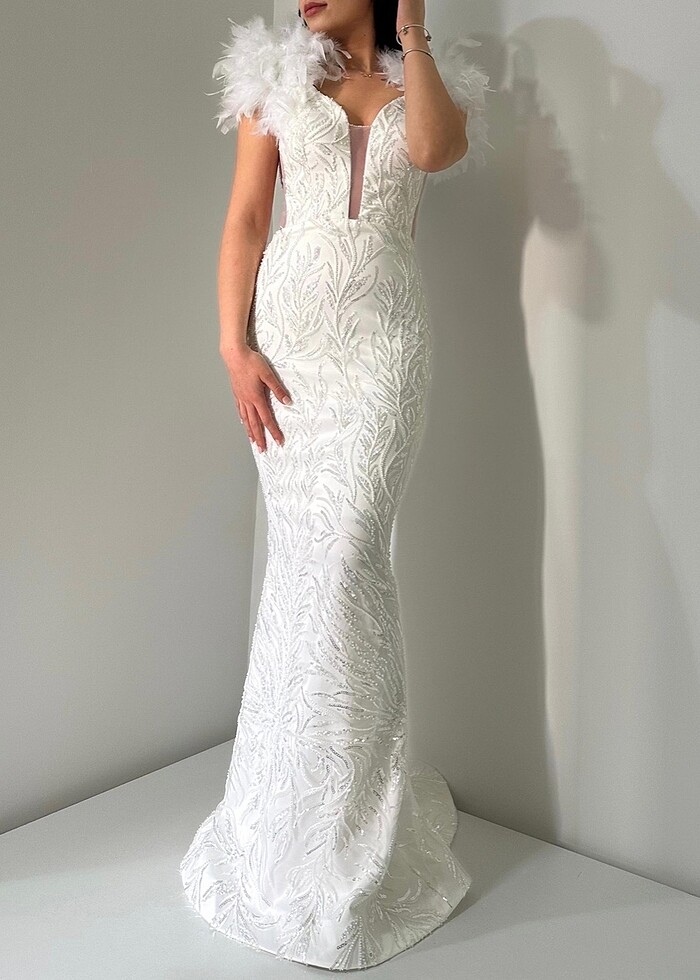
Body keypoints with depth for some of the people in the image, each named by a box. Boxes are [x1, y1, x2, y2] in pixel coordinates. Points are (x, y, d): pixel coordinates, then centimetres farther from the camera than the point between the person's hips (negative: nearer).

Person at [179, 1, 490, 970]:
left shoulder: (426, 80, 13)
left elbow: (433, 149, -12)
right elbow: (244, 221, 6)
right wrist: (234, 346, -4)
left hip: (384, 336, -1)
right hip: (291, 325, 1)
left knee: (342, 554, -10)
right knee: (304, 555, 0)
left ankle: (341, 818, 6)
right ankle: (299, 793, 18)